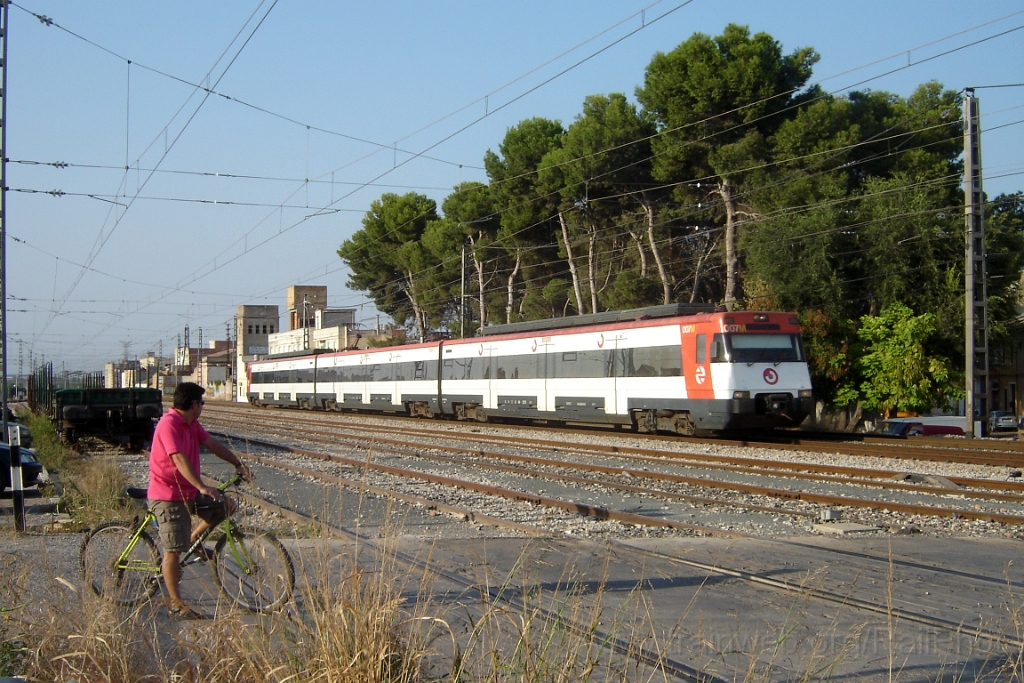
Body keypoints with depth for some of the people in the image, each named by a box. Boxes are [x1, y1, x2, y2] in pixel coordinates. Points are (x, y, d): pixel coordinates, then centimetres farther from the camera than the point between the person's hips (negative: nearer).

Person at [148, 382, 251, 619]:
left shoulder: (191, 424, 10)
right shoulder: (169, 424, -21)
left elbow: (212, 444, 12)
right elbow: (180, 459, -31)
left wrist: (238, 464, 3)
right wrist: (202, 487, -38)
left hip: (189, 492, 9)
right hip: (168, 495, -9)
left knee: (227, 505, 6)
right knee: (174, 550, -5)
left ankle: (192, 539, 17)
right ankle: (175, 603, 3)